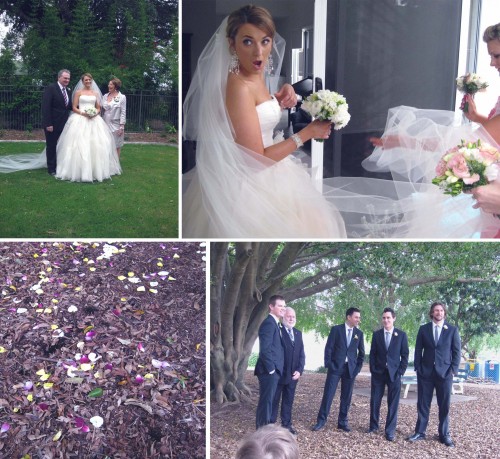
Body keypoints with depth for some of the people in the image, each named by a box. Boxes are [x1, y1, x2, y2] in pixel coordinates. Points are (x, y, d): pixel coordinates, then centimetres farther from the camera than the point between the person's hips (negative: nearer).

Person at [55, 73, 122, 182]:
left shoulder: (95, 93, 14)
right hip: (80, 119, -3)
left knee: (96, 143, -2)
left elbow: (99, 108, 14)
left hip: (93, 120, 3)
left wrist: (95, 113, -7)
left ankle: (96, 169, 7)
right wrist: (83, 113, -15)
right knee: (80, 144, -11)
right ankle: (79, 170, -6)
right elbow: (74, 108, 1)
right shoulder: (78, 92, 5)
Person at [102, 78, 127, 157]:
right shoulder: (105, 96, 9)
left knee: (116, 146, 4)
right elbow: (102, 108, 14)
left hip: (115, 125, -4)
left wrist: (122, 127, -12)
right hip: (105, 124, 4)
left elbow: (123, 112, -7)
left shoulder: (122, 97, -5)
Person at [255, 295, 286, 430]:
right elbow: (265, 349, -21)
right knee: (266, 401, -5)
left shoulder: (276, 324, 17)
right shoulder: (268, 323, -14)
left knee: (268, 401, 15)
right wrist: (271, 368, -17)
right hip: (269, 371, -10)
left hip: (274, 370, 10)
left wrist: (274, 369, 14)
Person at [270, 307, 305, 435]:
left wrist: (299, 370, -3)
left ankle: (286, 424, 18)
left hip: (293, 374, 6)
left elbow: (301, 353, 10)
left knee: (289, 400, 10)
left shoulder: (298, 333, 12)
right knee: (274, 400, 4)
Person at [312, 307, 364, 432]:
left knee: (346, 397, 6)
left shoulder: (359, 333, 7)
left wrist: (358, 368, 4)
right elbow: (328, 348, -3)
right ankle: (321, 420, 4)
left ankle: (342, 421, 16)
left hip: (350, 369, 3)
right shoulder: (336, 329, -2)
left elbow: (361, 352, 13)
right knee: (328, 394, -3)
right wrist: (328, 364, -9)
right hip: (335, 367, -3)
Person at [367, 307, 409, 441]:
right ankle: (373, 425, 21)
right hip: (378, 372, 2)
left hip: (394, 373, -1)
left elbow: (405, 355, 1)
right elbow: (372, 354, 7)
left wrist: (401, 371, -6)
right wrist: (373, 369, -2)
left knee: (393, 403, 1)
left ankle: (390, 430, 9)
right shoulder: (376, 334, 5)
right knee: (375, 400, 6)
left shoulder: (401, 335, 1)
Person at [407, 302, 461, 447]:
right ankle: (420, 432, 13)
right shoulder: (423, 329, 6)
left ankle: (444, 435, 15)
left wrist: (453, 370, -5)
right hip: (425, 372, 1)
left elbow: (456, 351, 3)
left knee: (444, 405, 5)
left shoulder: (452, 330, 3)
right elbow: (418, 350, 7)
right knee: (423, 404, 5)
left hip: (444, 372, -1)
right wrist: (418, 368, 0)